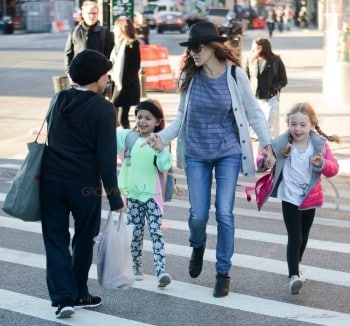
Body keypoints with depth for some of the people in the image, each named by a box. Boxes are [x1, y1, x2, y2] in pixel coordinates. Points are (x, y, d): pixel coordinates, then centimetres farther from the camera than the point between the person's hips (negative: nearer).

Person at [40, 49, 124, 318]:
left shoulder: (59, 100, 5)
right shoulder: (103, 108, -11)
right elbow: (106, 156, -15)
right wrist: (114, 196, -11)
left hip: (52, 180, 4)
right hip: (85, 185, -4)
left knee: (56, 240, 7)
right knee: (84, 240, 14)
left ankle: (63, 297, -1)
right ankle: (78, 294, 25)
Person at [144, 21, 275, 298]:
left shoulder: (234, 75, -9)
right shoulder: (190, 76, -3)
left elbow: (254, 113, -1)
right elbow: (182, 117, 4)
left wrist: (267, 144, -8)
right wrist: (162, 137, -10)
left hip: (228, 153, -2)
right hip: (196, 154, 2)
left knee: (224, 213, -6)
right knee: (198, 214, 0)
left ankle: (223, 272, 10)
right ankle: (198, 246, 36)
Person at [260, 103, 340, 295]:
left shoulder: (320, 144, -9)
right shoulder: (281, 143, -14)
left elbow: (333, 169, -8)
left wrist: (322, 164, -29)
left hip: (310, 198, 4)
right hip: (290, 198, -4)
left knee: (304, 236, 21)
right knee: (294, 237, -14)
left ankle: (296, 265, 42)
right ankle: (294, 276, -18)